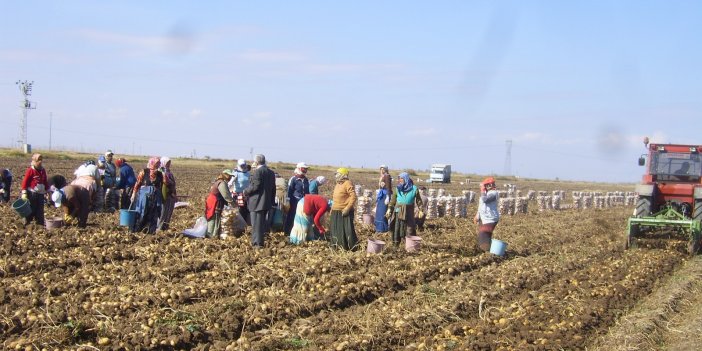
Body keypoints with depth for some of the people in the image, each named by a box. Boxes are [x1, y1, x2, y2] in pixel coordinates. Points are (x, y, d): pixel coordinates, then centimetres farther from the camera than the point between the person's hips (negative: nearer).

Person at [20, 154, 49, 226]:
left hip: (40, 193, 6)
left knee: (40, 210, 8)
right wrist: (24, 192, -14)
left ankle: (40, 224, 13)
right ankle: (27, 224, 6)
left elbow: (45, 182, 20)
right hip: (32, 193, -6)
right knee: (31, 209, -2)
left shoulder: (43, 170, 11)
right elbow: (25, 181, -10)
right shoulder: (30, 170, -8)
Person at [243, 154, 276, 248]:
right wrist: (272, 201, 20)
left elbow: (255, 186, -20)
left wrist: (245, 191, -4)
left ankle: (257, 243, -4)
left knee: (257, 224, -4)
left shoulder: (258, 171, -14)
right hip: (267, 202, 8)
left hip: (257, 202, -8)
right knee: (263, 223, 14)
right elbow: (273, 189, 15)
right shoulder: (271, 172, 13)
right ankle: (261, 241, 19)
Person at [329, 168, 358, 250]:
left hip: (344, 212, -9)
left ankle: (352, 247, -2)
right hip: (336, 212, 9)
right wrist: (332, 209, 22)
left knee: (347, 230, -8)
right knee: (335, 229, 14)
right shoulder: (338, 184, 16)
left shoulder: (348, 184, -14)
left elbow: (353, 197, -21)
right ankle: (335, 245, 24)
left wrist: (347, 209, -24)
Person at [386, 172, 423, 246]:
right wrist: (389, 209, -1)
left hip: (408, 212, -2)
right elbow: (393, 200, 6)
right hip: (399, 211, 2)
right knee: (397, 227, 4)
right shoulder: (398, 189, 2)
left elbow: (418, 200, 1)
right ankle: (396, 244, 12)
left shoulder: (414, 189, -4)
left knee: (410, 229, -4)